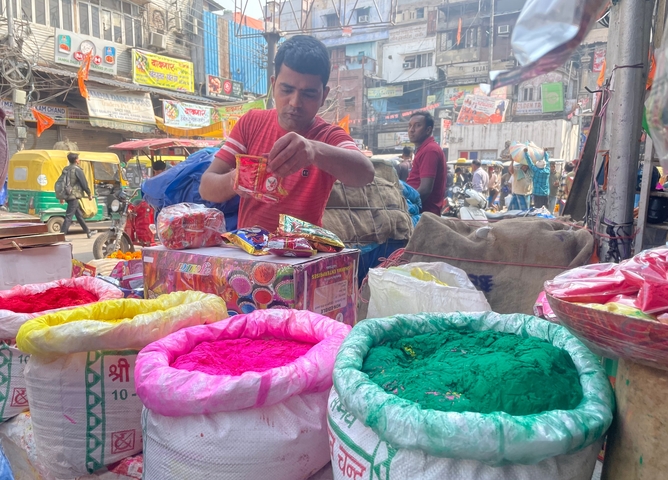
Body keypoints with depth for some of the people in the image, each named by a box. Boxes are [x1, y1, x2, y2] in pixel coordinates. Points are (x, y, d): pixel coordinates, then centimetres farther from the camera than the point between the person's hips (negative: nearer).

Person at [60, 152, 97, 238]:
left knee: (79, 214, 17)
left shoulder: (65, 169, 14)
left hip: (67, 195, 9)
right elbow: (84, 183, -11)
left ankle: (88, 232, 27)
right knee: (69, 216, -8)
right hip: (74, 196, -9)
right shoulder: (77, 169, -11)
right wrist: (89, 194, 0)